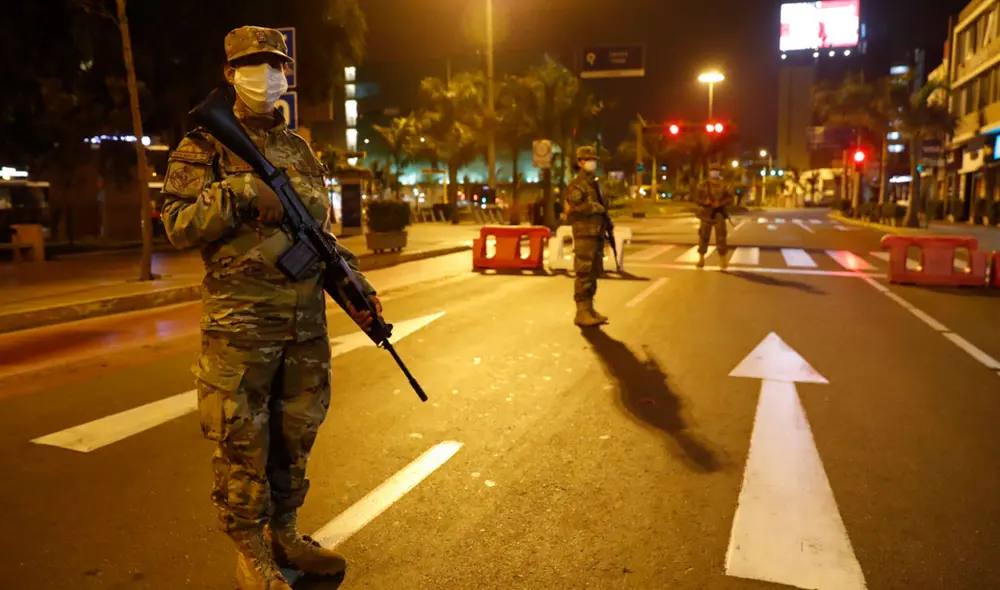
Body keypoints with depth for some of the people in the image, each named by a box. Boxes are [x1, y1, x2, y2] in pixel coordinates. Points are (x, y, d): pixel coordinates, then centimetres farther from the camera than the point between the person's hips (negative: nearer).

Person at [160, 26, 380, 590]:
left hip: (308, 322, 5)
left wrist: (356, 288, 5)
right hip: (241, 324, -5)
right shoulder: (206, 147, 0)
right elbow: (178, 225, -8)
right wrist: (241, 191, -19)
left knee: (295, 436, 14)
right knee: (242, 442, 4)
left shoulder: (301, 151, 14)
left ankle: (284, 534, 32)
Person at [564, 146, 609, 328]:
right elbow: (574, 208, -23)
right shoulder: (576, 185, -9)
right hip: (584, 235, -9)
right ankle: (582, 313, -8)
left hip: (596, 235, 9)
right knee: (584, 274, -10)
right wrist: (596, 208, -14)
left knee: (593, 274, 12)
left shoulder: (594, 183, 19)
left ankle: (589, 309, 19)